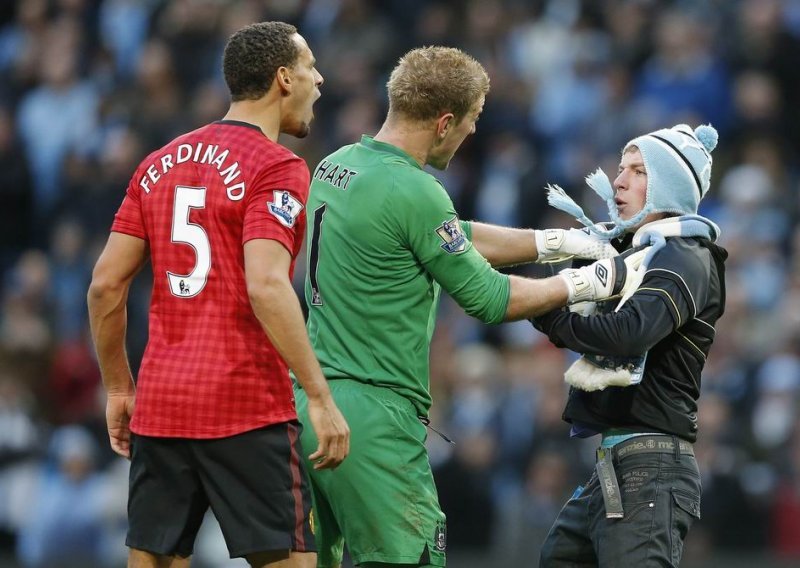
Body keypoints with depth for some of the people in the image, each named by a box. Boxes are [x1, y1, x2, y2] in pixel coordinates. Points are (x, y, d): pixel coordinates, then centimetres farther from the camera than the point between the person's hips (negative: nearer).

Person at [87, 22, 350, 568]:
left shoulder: (160, 164, 14)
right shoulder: (276, 168, -7)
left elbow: (106, 285, 11)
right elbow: (266, 286, -20)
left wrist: (119, 389, 20)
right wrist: (320, 398, -19)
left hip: (160, 403, 7)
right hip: (248, 409, -6)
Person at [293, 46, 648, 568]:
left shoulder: (335, 167, 12)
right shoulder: (413, 192, -16)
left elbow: (457, 239, 21)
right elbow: (488, 299, -8)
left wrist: (557, 241, 21)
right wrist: (588, 283, 5)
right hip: (372, 417, -9)